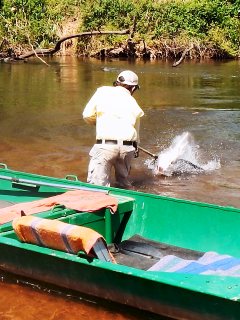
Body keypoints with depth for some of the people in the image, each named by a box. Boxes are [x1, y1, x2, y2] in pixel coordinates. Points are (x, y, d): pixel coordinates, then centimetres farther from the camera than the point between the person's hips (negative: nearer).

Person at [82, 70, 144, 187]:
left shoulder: (102, 91, 10)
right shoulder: (134, 104, 18)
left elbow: (87, 115, 11)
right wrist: (135, 149, 41)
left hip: (105, 146, -4)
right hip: (128, 148, 4)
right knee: (123, 184, 23)